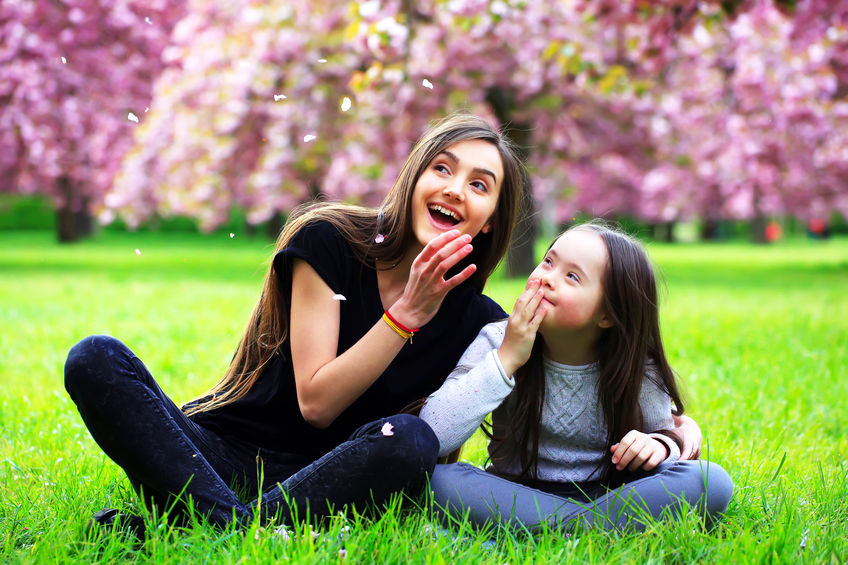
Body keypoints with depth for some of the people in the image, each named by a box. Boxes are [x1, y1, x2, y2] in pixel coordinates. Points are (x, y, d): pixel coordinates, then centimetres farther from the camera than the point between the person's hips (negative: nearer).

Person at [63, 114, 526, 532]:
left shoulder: (471, 316, 2)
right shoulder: (330, 243, -5)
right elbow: (316, 402, -13)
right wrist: (405, 314, -18)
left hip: (320, 482, 1)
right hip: (223, 456, 0)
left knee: (408, 439, -34)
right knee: (97, 359, -22)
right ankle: (232, 523, -38)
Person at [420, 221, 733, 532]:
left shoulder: (637, 369, -9)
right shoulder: (497, 341, -12)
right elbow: (430, 437, -21)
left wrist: (659, 445, -19)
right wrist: (506, 359, -25)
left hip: (605, 494, 1)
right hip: (515, 493, 0)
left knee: (711, 481, -25)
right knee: (439, 478, -32)